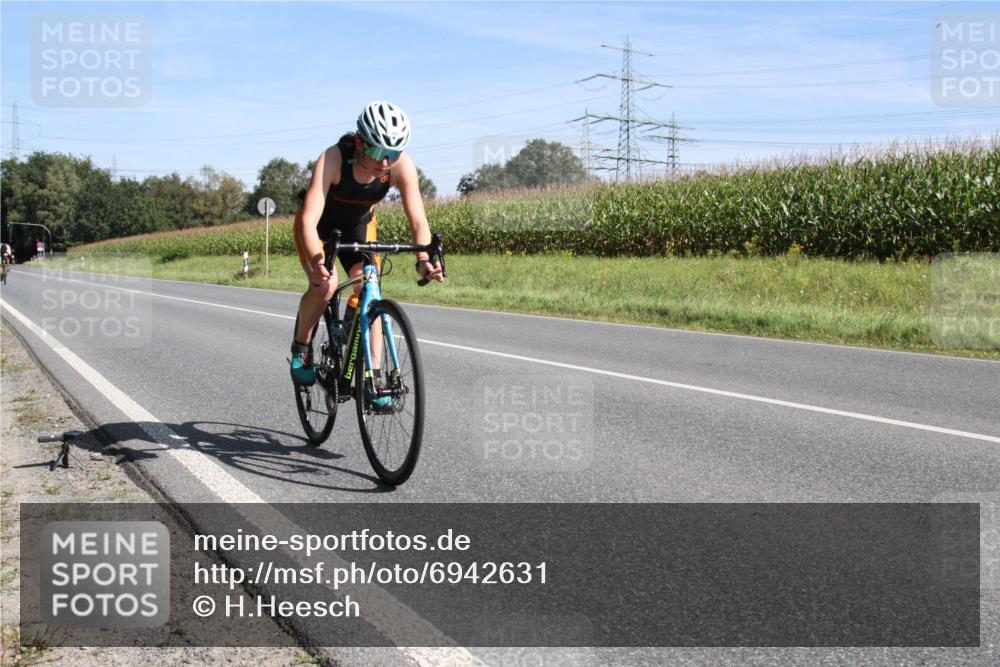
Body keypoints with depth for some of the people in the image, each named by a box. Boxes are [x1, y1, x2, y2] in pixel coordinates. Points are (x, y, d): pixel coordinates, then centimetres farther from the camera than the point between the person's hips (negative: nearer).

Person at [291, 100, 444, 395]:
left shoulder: (402, 165, -30)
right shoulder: (333, 158, -38)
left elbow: (418, 219, -31)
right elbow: (309, 219, -45)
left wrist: (424, 259, -50)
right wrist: (317, 261, -63)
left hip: (360, 224, 3)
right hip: (320, 224, -2)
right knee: (325, 285, -25)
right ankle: (301, 346, 3)